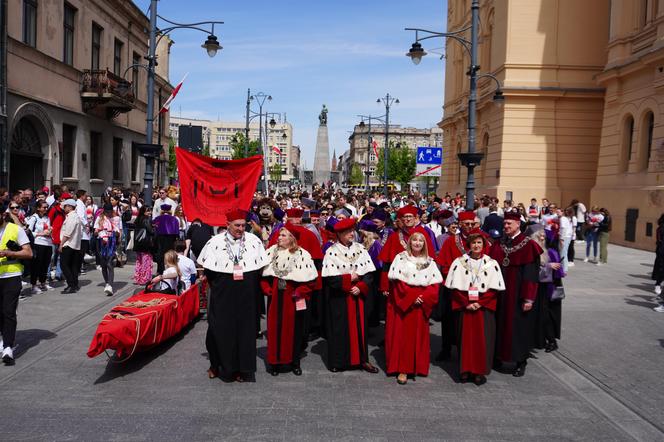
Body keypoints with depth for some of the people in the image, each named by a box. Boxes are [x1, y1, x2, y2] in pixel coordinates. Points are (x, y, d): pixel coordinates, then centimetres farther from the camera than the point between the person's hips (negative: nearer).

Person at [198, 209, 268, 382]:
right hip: (222, 296, -1)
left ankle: (242, 368, 18)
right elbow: (208, 270, 4)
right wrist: (218, 286, 5)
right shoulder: (215, 242, -5)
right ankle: (217, 365, 24)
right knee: (220, 330, 4)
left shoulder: (254, 241, -2)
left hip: (246, 296, 1)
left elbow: (260, 268, 4)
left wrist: (251, 288, 3)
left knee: (245, 330, 5)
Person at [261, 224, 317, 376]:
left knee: (294, 330, 7)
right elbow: (263, 273, 8)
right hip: (275, 298, 2)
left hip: (293, 299, -2)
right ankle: (274, 362, 18)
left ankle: (294, 362, 21)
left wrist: (299, 293, -13)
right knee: (274, 329, 6)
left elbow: (311, 279, -6)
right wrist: (267, 289, -3)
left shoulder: (303, 255, -7)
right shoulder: (271, 252, 3)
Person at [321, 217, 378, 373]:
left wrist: (360, 287, -14)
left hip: (358, 296, 4)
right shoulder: (331, 252, -9)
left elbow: (368, 273, 0)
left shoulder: (360, 249, 3)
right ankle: (338, 361, 14)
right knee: (339, 328, 3)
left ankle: (361, 359, 19)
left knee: (359, 327, 9)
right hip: (339, 299, -3)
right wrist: (350, 278, -11)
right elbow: (330, 278, -15)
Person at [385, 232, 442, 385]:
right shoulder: (401, 258, 0)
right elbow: (397, 282, -8)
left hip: (422, 303, 3)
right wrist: (412, 298, -15)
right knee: (402, 334, -4)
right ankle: (402, 369, 0)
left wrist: (424, 298, -12)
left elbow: (434, 284, 4)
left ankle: (417, 367, 16)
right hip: (403, 303, -3)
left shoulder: (429, 262, 10)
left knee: (419, 335, 6)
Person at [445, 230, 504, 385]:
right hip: (464, 307, 0)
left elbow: (494, 288, 0)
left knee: (482, 339, 0)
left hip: (484, 308, 0)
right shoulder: (459, 262, 3)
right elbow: (455, 287, 0)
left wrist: (480, 302, -11)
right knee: (465, 338, 2)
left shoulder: (491, 264, 4)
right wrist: (466, 303, -11)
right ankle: (465, 371, 12)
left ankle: (480, 371, 10)